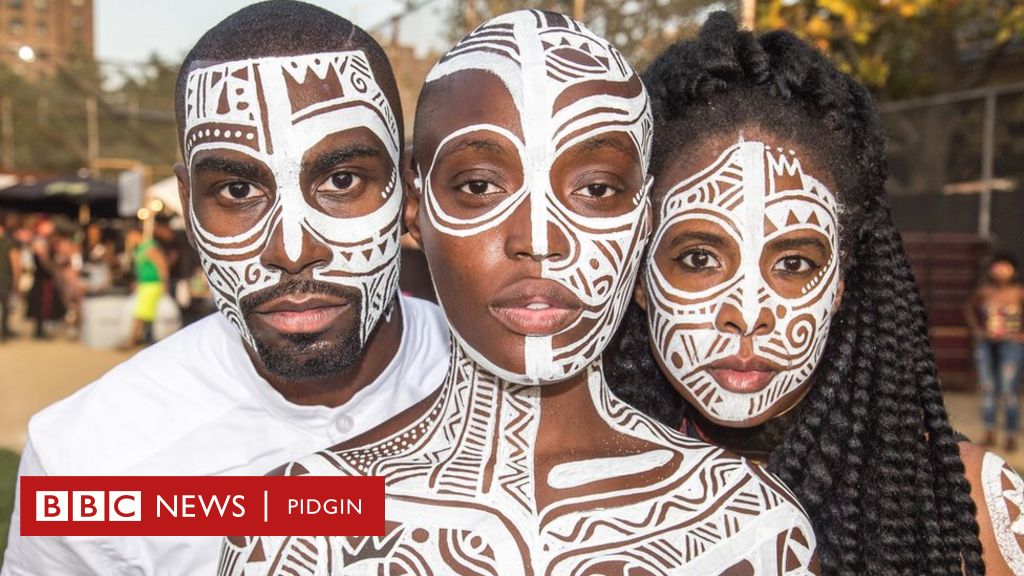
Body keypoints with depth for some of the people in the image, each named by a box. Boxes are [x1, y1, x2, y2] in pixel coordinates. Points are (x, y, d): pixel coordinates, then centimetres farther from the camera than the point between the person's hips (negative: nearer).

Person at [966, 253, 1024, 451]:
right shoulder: (984, 290, 2)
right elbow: (970, 309, 20)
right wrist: (976, 329, 9)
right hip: (985, 344, 4)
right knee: (987, 388, 7)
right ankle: (989, 434, 16)